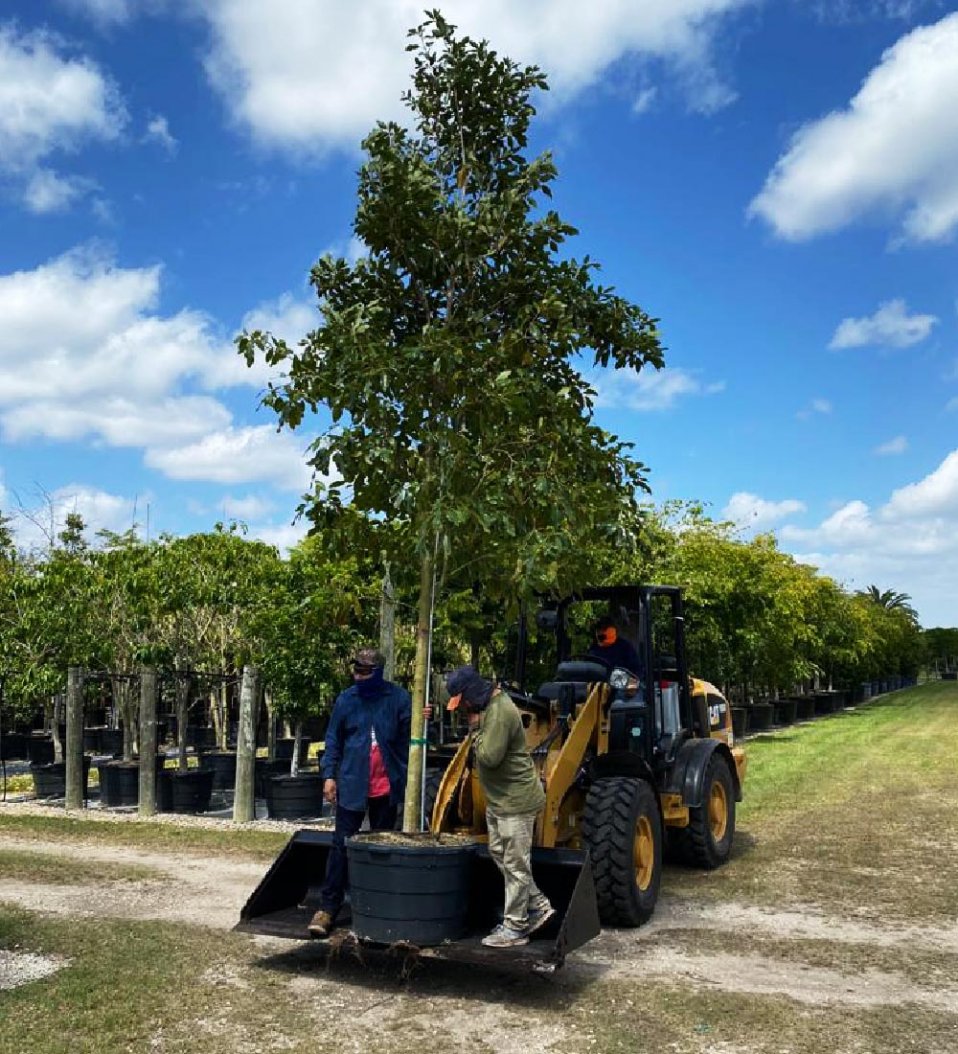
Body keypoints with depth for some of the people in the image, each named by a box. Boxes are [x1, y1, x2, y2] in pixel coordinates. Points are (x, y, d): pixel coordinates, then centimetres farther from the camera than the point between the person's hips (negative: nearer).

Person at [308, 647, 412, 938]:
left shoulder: (398, 698, -3)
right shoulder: (345, 700, 0)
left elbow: (407, 739, 1)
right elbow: (333, 741, 6)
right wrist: (329, 775, -2)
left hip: (386, 787, 0)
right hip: (352, 786, 0)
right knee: (341, 844, -1)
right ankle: (328, 906, 6)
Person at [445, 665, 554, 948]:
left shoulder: (500, 713, -24)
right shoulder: (490, 704, 7)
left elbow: (489, 757, -28)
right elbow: (486, 755, 14)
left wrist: (476, 728, -16)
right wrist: (477, 727, -3)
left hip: (516, 800, -11)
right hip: (498, 799, 11)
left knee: (515, 863, 0)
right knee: (500, 854, 18)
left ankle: (514, 927, 11)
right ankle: (538, 906, 28)